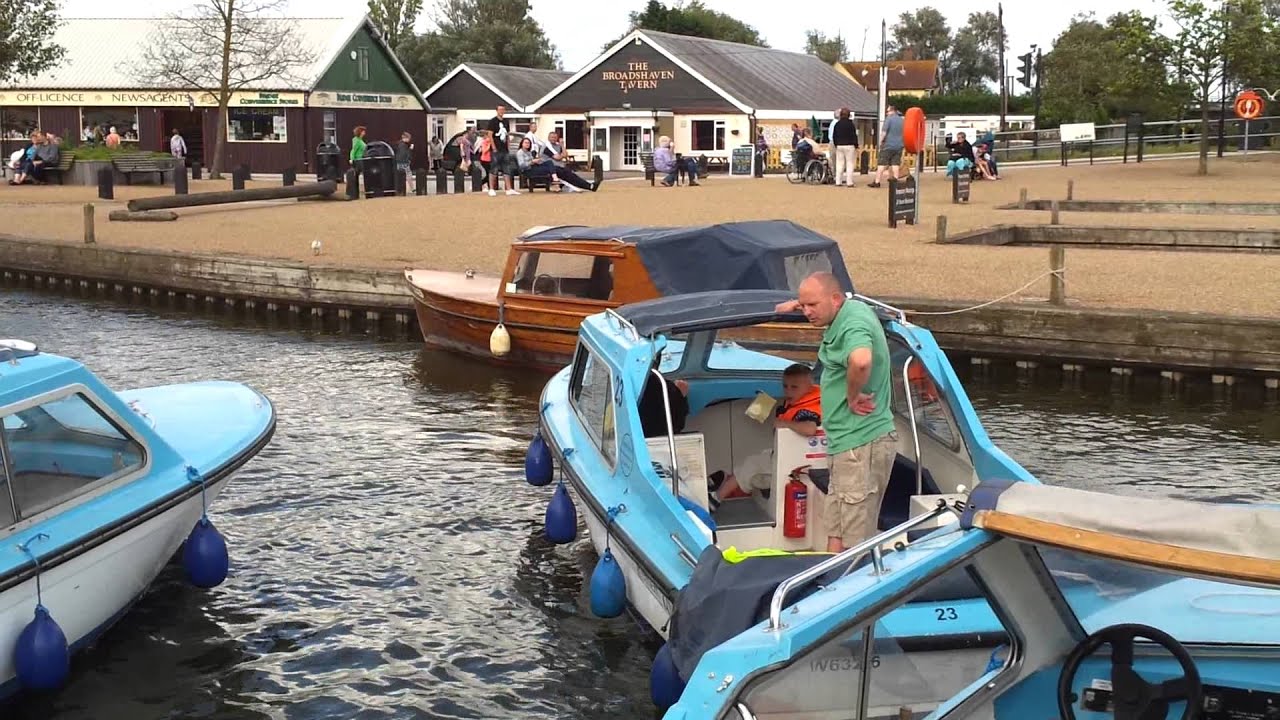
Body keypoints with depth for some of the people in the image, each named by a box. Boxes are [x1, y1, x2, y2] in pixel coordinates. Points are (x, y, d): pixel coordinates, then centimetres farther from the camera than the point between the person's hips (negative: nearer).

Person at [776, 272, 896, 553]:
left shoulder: (854, 323, -18)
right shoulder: (849, 311, 13)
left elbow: (861, 360, -42)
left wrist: (854, 396, -26)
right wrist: (797, 304, 23)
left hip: (861, 443, -11)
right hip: (847, 444, 11)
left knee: (856, 544, -8)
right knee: (836, 535, 15)